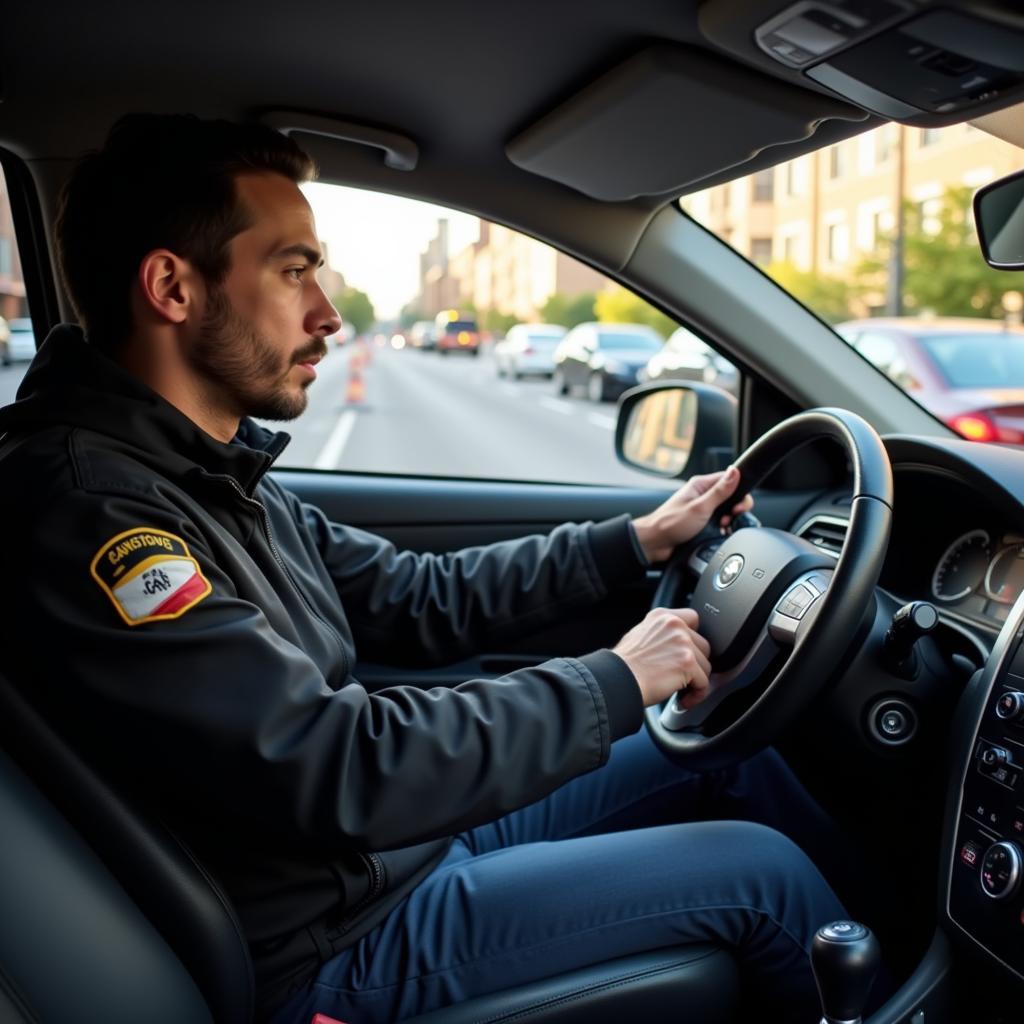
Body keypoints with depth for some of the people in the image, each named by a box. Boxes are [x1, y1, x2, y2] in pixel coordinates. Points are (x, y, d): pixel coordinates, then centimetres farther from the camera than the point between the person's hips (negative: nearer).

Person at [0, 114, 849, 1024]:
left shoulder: (214, 474, 4)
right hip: (340, 945, -9)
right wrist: (616, 682, -21)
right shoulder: (86, 510, -27)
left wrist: (639, 539, 7)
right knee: (758, 870, -6)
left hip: (412, 838, 9)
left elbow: (421, 600, 10)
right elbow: (340, 770, -31)